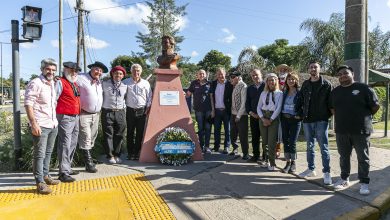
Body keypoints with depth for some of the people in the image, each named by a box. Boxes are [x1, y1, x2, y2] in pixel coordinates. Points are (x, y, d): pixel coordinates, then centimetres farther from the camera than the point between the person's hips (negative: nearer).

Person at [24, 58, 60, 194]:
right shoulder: (35, 83, -10)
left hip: (53, 125, 8)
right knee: (39, 154, 0)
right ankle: (40, 183, 7)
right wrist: (34, 124, -22)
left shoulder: (52, 84, 14)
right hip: (40, 126, -8)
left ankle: (45, 176, 29)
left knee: (48, 153, 16)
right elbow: (28, 104, -16)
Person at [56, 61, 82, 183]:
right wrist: (55, 116, -15)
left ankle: (67, 168, 26)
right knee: (65, 145, -8)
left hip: (76, 117, 9)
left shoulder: (75, 84, 18)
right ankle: (63, 173, -3)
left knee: (72, 144, 14)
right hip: (65, 117, -8)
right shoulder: (60, 83, -6)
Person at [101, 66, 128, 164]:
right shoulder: (105, 84, 2)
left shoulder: (125, 86, 9)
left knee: (119, 135, 6)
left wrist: (124, 110, 11)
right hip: (107, 112, -2)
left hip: (120, 112, 2)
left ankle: (117, 155, 16)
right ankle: (110, 155, 9)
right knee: (108, 135, 0)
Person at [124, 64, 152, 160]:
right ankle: (130, 152, 15)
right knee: (130, 133, 5)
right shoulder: (126, 82, 5)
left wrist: (148, 108, 1)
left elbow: (149, 97, 9)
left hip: (142, 111, 0)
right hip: (130, 110, 0)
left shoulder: (145, 83, 7)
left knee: (140, 133, 3)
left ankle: (137, 152, 14)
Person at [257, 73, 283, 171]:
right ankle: (266, 160, 20)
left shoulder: (279, 93, 0)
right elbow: (259, 107, 7)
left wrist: (271, 120, -11)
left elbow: (279, 108, -6)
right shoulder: (263, 93, 10)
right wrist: (263, 118, -7)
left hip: (274, 118, -3)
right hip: (263, 117, 4)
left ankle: (272, 163, 3)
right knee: (264, 141, 8)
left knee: (271, 142, -6)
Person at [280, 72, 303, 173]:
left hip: (295, 120, -5)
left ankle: (293, 163, 12)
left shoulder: (300, 92, -4)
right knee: (285, 141, 6)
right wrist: (281, 115, 6)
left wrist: (300, 115, -13)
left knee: (292, 142, -4)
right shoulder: (285, 92, 10)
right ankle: (288, 162, 17)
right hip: (284, 119, 5)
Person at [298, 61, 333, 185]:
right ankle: (311, 169, 24)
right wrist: (302, 113, 7)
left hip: (321, 120, -4)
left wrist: (328, 115, -8)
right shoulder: (305, 84, 10)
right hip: (307, 120, 5)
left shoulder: (326, 84, -2)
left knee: (324, 147, -1)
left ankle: (327, 172, 6)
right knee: (309, 146, 13)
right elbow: (301, 100, 15)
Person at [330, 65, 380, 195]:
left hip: (361, 130, -4)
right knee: (344, 157, 13)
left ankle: (364, 183, 17)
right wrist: (342, 118, 11)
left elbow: (375, 106, 0)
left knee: (363, 158, 5)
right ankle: (344, 179, 26)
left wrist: (364, 117, 7)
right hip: (341, 131, 4)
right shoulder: (335, 91, 9)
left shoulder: (363, 88, -4)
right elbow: (332, 109, 19)